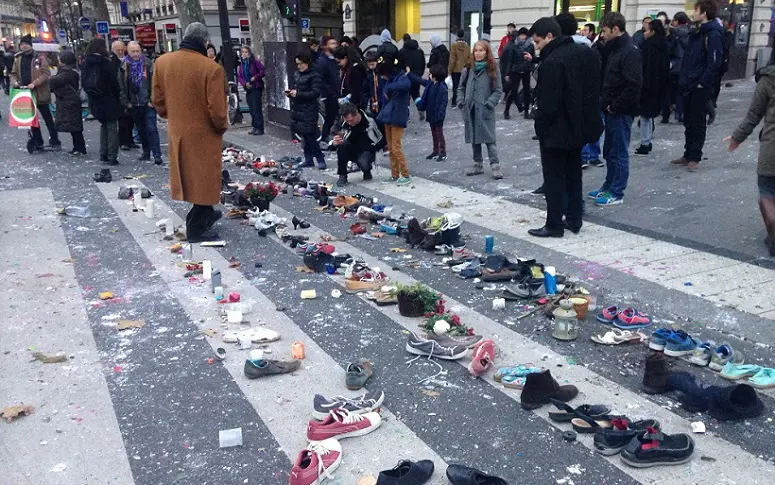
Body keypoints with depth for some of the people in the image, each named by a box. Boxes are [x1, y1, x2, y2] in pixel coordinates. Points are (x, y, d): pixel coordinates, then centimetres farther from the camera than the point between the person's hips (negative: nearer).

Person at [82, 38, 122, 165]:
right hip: (108, 100, -6)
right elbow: (114, 83, -12)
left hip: (95, 101, 6)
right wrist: (118, 97, -2)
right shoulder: (106, 63, -13)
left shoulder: (86, 64, 4)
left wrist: (91, 94, 13)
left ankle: (103, 154, 18)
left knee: (103, 125, 19)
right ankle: (112, 156, -2)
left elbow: (84, 83, 7)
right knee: (112, 126, 1)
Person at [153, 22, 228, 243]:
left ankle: (206, 214, 37)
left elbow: (158, 100, 5)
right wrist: (223, 126, -1)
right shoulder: (211, 68, -21)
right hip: (203, 133, -6)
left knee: (189, 176, 21)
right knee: (204, 179, 8)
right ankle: (197, 228, 14)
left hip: (176, 131, 6)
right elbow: (217, 110, -21)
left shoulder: (162, 62, -3)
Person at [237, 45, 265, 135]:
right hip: (248, 88, 6)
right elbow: (239, 76, 10)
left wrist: (255, 77, -17)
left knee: (257, 109, -8)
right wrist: (245, 83, -6)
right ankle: (255, 127, 17)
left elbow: (263, 70, -13)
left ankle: (259, 128, -5)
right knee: (251, 109, 10)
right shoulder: (241, 63, 10)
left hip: (256, 88, -6)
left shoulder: (255, 61, -8)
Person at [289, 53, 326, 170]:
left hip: (309, 111, -7)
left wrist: (298, 94, -17)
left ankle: (320, 160, -1)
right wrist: (291, 93, 2)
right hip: (297, 109, 7)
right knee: (304, 137, 9)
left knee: (310, 137, -9)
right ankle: (308, 159, 17)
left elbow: (316, 93, -15)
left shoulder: (314, 75, -8)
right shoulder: (297, 74, 14)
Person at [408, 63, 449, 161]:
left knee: (439, 133, 1)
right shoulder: (430, 84, 5)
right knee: (434, 133, 17)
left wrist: (440, 115, -27)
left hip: (437, 116, -8)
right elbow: (420, 80, 20)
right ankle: (435, 151, 29)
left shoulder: (442, 88, -21)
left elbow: (443, 102, -23)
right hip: (430, 114, 8)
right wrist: (409, 74, 25)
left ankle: (443, 153, 10)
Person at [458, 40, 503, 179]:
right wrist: (461, 101, 2)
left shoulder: (492, 69, -2)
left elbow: (498, 90, -3)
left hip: (485, 110, -5)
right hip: (471, 109, 5)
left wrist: (490, 103, -14)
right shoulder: (470, 68, 9)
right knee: (474, 138, 12)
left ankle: (495, 166, -7)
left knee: (489, 138, -9)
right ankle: (477, 164, 22)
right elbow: (461, 87, 15)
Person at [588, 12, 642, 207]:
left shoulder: (629, 52, -16)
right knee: (610, 151, 17)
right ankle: (609, 187, 28)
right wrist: (605, 101, 8)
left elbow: (634, 85, -24)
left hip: (621, 111, -9)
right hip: (611, 110, 9)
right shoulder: (614, 49, 13)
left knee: (619, 152, -1)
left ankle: (616, 193, 6)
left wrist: (614, 106, -18)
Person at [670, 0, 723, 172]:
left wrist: (702, 83, -18)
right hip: (689, 87, 9)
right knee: (688, 123, 13)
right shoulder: (697, 33, 14)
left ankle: (694, 158, 7)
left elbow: (714, 63, -20)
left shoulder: (713, 35, -13)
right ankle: (688, 155, 22)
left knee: (698, 124, 0)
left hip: (700, 88, -8)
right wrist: (683, 79, 11)